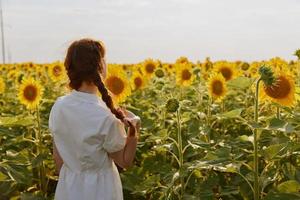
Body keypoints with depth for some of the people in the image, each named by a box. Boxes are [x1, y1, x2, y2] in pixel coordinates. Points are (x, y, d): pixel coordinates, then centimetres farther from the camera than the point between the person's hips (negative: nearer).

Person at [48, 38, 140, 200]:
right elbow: (125, 162, -11)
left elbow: (57, 156, 2)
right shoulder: (106, 117, -26)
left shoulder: (58, 106, -10)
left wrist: (66, 181, 16)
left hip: (68, 187, 5)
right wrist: (134, 129, -21)